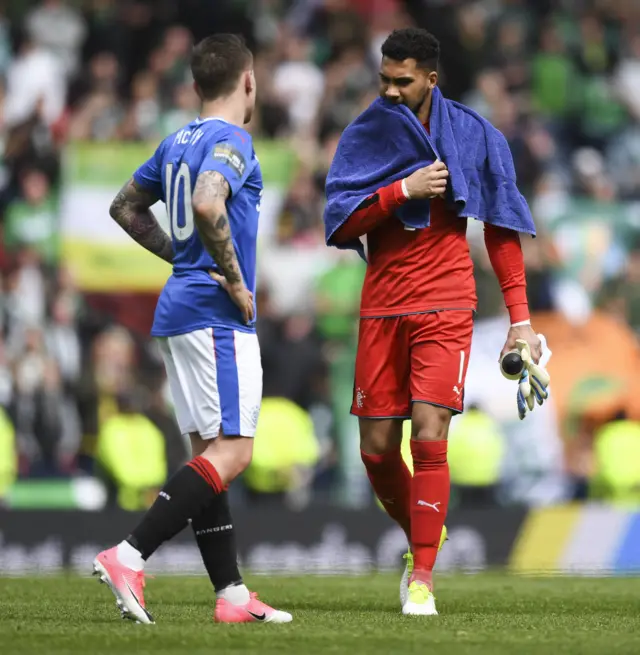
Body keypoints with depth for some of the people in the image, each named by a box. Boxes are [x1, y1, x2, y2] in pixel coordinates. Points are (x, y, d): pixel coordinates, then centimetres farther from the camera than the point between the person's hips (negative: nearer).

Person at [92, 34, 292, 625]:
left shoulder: (178, 142, 15)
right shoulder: (231, 141, -11)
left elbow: (126, 207, 26)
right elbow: (207, 205, -30)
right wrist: (234, 280, -18)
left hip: (180, 310, 9)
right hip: (217, 316, -9)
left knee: (210, 452, 9)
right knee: (232, 452, -11)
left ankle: (232, 595, 10)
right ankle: (129, 557, -21)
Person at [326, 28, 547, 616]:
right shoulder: (364, 139, 4)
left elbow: (500, 229, 6)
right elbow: (339, 227, -5)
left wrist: (520, 318, 1)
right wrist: (404, 189, -18)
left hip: (445, 307, -3)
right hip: (381, 310, 3)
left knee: (429, 436, -15)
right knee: (377, 450, 3)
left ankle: (422, 576, -8)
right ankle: (420, 539, 29)